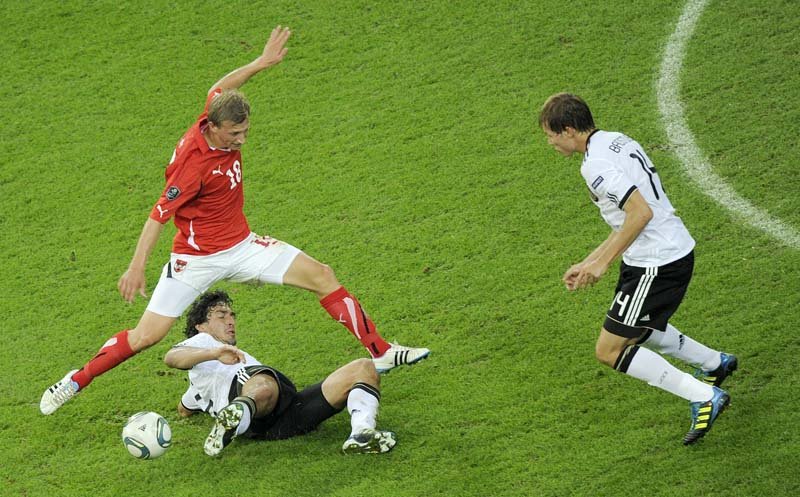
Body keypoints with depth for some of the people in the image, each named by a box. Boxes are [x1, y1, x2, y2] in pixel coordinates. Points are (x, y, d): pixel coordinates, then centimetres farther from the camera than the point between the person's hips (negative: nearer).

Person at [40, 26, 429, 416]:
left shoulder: (218, 119, -8)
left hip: (241, 245, 8)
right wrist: (137, 267, -25)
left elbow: (218, 89, 15)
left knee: (322, 277, -1)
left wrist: (262, 62, 10)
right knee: (146, 336, -7)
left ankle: (380, 353, 5)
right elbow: (160, 214, -24)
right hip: (197, 258, -7)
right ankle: (74, 382, 13)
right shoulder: (193, 163, -29)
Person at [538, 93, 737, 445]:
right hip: (676, 250, 10)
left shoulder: (596, 165, -20)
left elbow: (640, 213, -29)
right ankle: (715, 364, 47)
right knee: (636, 330, 32)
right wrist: (590, 262, 18)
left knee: (610, 351, -5)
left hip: (656, 265, -10)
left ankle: (704, 397, -2)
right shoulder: (617, 141, 12)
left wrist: (603, 262, -20)